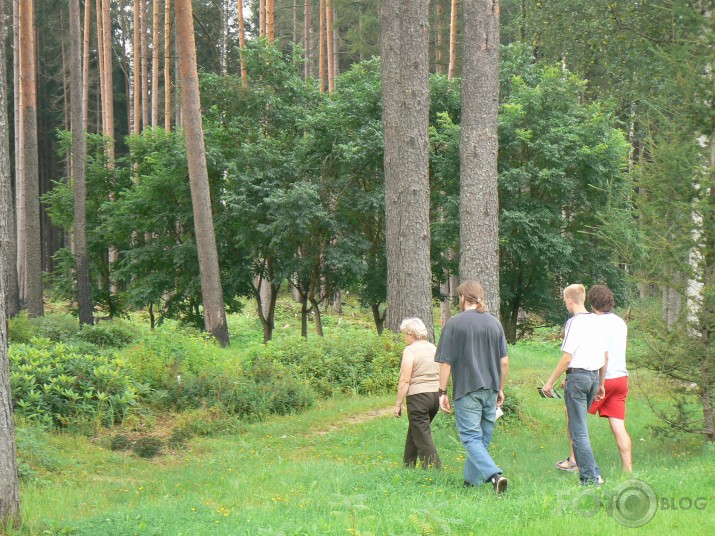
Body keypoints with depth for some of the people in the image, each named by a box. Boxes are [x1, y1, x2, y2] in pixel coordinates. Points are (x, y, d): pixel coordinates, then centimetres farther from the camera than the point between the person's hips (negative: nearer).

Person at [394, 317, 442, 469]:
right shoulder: (433, 348, 12)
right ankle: (407, 466, 30)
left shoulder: (410, 350, -10)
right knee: (413, 433, 21)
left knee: (422, 437, -6)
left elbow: (405, 380, -14)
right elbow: (441, 375, 15)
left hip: (418, 396, -8)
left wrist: (398, 404, -8)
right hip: (435, 395, 8)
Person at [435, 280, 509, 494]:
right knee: (483, 437, 15)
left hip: (466, 390, -5)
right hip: (490, 389, 5)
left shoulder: (454, 323, -7)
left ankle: (495, 475, -24)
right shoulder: (495, 323, 7)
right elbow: (504, 361, 9)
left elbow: (446, 362, -7)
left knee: (471, 437, -6)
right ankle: (472, 480, 23)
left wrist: (442, 392, -1)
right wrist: (500, 389, 20)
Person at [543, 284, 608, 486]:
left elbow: (567, 357, -16)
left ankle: (590, 478, -7)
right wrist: (601, 384, 24)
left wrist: (550, 382, -8)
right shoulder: (596, 322, 10)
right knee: (579, 427, 19)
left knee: (578, 431, -4)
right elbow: (605, 357, 15)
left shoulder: (575, 323, -13)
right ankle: (593, 474, 18)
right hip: (594, 376, 8)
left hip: (577, 376, -8)